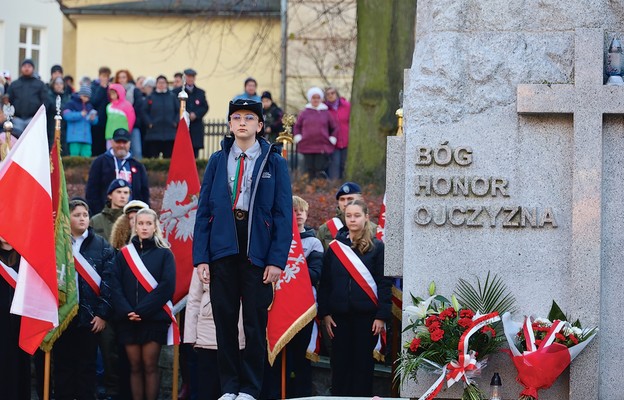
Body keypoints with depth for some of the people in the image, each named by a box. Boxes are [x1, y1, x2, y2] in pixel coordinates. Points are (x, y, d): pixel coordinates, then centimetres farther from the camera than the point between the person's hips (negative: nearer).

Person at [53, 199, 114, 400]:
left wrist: (103, 314, -6)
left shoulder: (102, 246, 5)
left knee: (86, 366, 5)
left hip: (90, 316, 0)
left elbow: (108, 281, 0)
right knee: (63, 364, 4)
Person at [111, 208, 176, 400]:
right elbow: (116, 286, 3)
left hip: (154, 318, -2)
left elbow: (167, 286, -6)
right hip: (128, 320, 2)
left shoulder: (164, 254, 5)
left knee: (150, 366, -5)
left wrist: (142, 310, -13)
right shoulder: (123, 254, 12)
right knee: (135, 366, 2)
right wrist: (126, 311, -13)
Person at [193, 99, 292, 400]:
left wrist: (277, 260, -9)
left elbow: (284, 214, 0)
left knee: (255, 323, 1)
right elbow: (204, 211, 8)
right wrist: (200, 258, -1)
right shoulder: (218, 161, 10)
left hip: (257, 254, -2)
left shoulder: (274, 162, 4)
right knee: (224, 321, 4)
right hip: (222, 251, 2)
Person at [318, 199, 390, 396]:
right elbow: (324, 283, 9)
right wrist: (324, 313, 2)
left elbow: (384, 284, -2)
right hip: (340, 315, 2)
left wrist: (381, 315, -8)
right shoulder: (335, 247, 9)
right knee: (340, 363, 3)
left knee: (363, 364, 0)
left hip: (366, 315, -2)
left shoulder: (377, 247, 1)